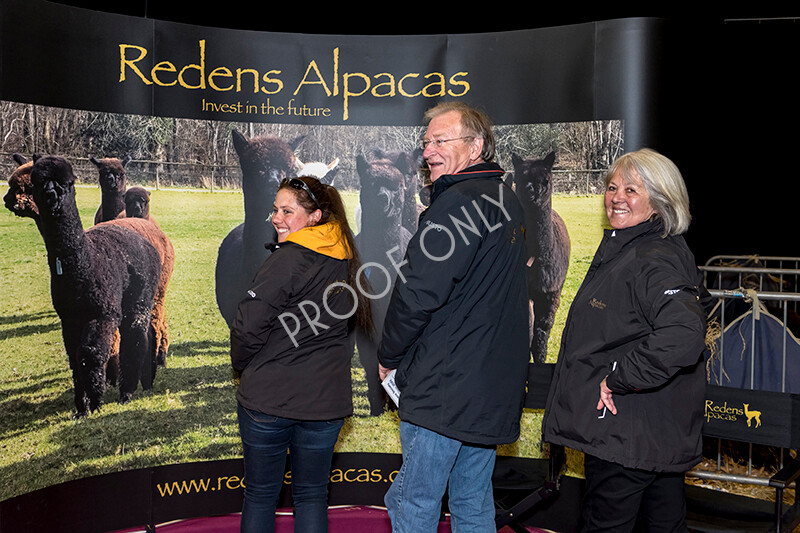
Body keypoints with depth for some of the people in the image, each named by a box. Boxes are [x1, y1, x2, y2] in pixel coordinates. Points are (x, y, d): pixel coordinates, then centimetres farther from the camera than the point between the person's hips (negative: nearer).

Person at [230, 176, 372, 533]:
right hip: (325, 401, 5)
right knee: (312, 495, 16)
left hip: (267, 399, -5)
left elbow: (248, 328, -15)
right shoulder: (345, 262, 5)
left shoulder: (287, 260, -16)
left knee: (260, 494, 12)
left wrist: (243, 368, 4)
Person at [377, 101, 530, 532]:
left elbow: (417, 292, -20)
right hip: (495, 385, 9)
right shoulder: (508, 202, 14)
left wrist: (389, 356, -4)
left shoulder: (456, 203, -16)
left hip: (443, 389, -9)